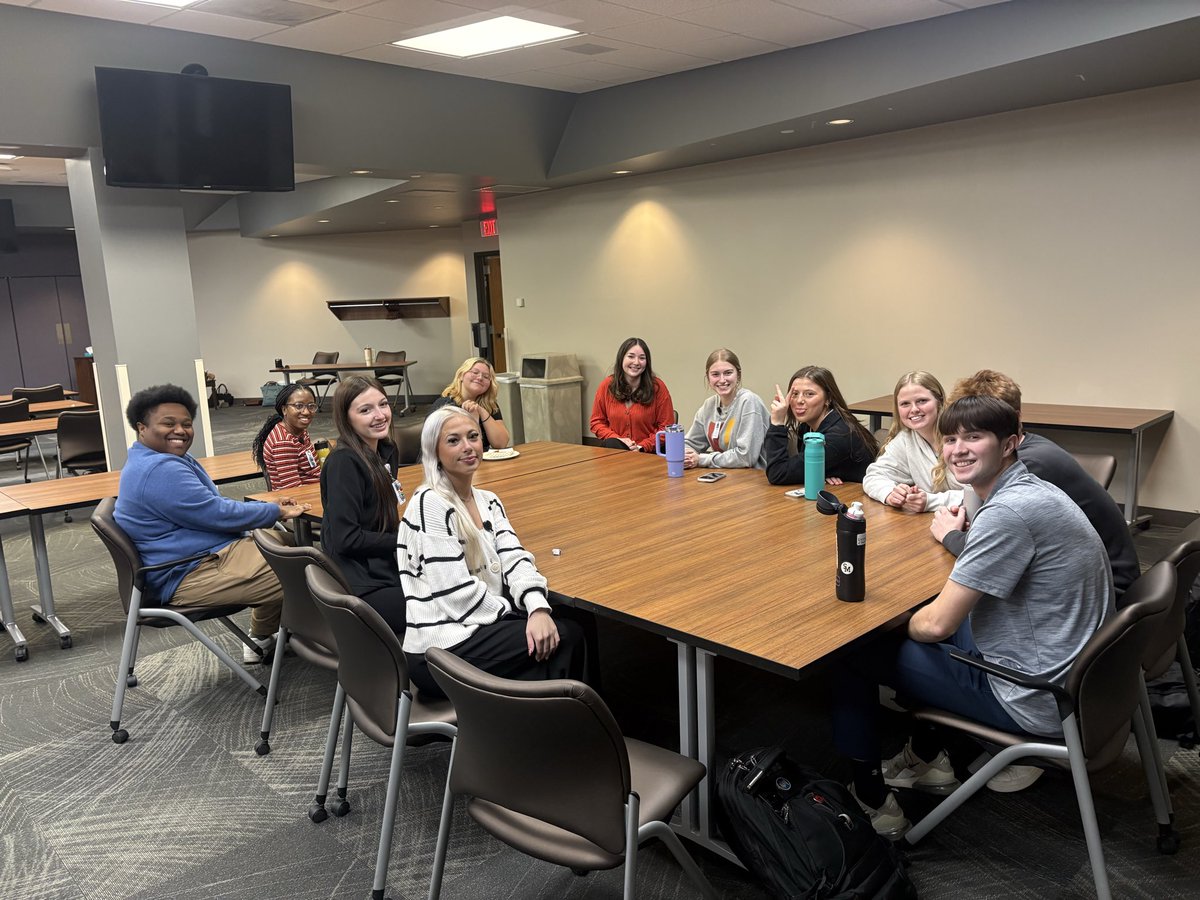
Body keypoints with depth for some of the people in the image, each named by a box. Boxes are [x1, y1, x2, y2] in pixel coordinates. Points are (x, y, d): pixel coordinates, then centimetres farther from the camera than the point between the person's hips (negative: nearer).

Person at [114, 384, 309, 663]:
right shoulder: (160, 471, -22)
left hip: (205, 556, 12)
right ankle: (261, 638, 13)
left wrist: (269, 509, 8)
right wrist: (277, 511, -8)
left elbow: (209, 507, 19)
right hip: (188, 575, -12)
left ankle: (263, 634, 21)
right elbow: (217, 514, -21)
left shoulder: (163, 460, 15)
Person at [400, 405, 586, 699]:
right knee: (564, 638, -11)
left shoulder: (488, 501, 12)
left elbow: (514, 559, 0)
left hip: (477, 629, 7)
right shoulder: (429, 504, -15)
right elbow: (456, 592, -19)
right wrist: (520, 617, -10)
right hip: (439, 653, -7)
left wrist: (537, 608, -19)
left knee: (571, 632, -8)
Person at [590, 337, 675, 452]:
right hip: (615, 449, 2)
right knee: (611, 444, -33)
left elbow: (666, 427, -1)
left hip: (648, 453, -2)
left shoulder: (657, 387, -4)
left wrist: (642, 447, -13)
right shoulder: (607, 385, 2)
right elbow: (597, 422, 8)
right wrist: (618, 439, -9)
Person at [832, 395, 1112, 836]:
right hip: (1072, 674, 10)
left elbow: (937, 624, -22)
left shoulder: (1008, 512, -26)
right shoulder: (1032, 488, 5)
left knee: (852, 650, 0)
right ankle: (926, 760, 33)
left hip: (1038, 700, -10)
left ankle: (871, 802, 15)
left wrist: (907, 623, -2)